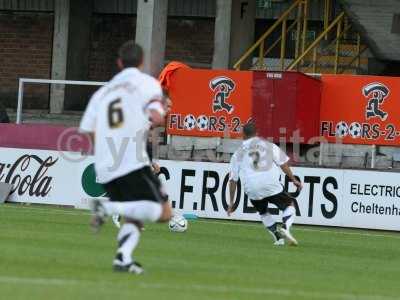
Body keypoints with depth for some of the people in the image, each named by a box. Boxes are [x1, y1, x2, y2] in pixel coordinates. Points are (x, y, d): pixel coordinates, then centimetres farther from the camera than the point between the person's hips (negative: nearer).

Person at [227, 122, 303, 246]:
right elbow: (283, 164, 8)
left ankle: (278, 236, 13)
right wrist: (294, 180, 16)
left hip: (252, 190, 2)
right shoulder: (268, 145, 14)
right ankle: (285, 227, -13)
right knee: (289, 204, 15)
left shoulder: (238, 154, 16)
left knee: (263, 212, 28)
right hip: (271, 185, -2)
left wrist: (231, 202, 21)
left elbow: (233, 180, 16)